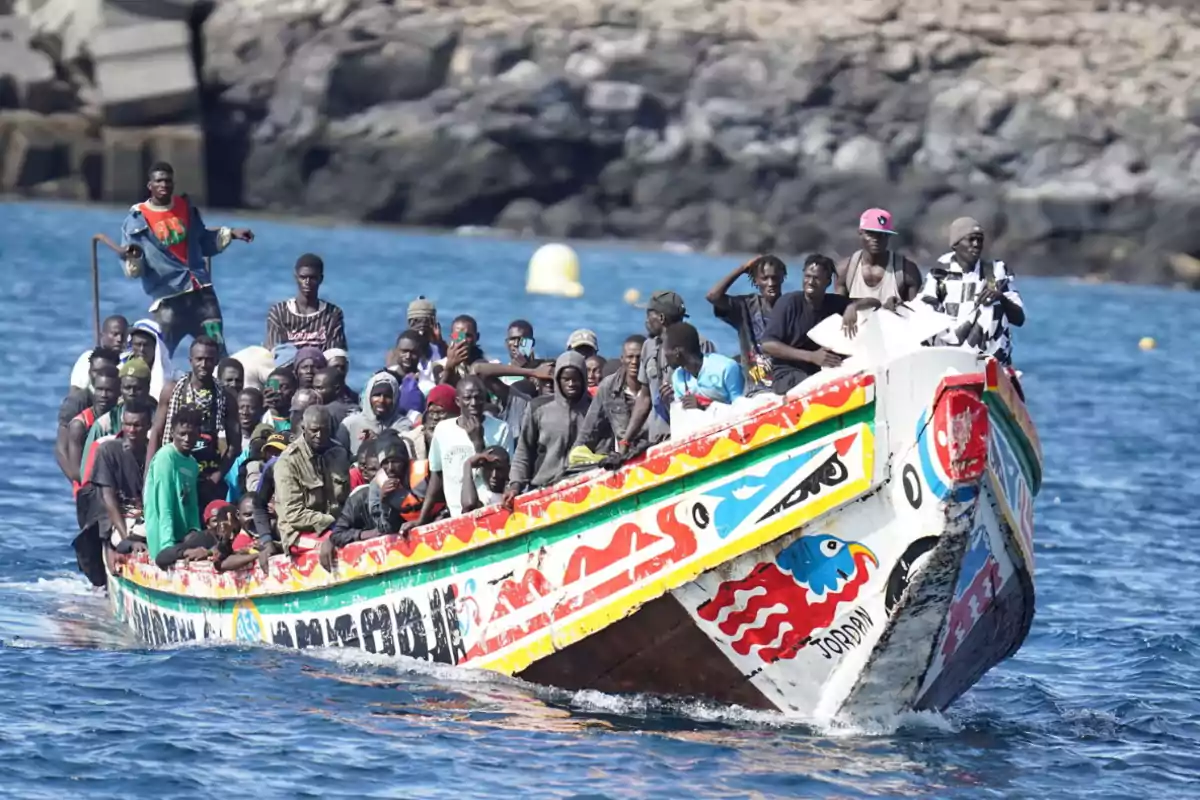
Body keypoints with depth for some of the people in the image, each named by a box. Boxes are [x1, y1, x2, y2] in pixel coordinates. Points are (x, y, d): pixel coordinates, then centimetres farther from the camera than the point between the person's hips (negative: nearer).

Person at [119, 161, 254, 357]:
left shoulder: (186, 208, 10)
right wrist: (133, 258, -28)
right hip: (167, 296, -5)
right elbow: (133, 270, -6)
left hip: (201, 291, 5)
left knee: (218, 355, 7)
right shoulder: (137, 219, -4)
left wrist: (230, 233, 15)